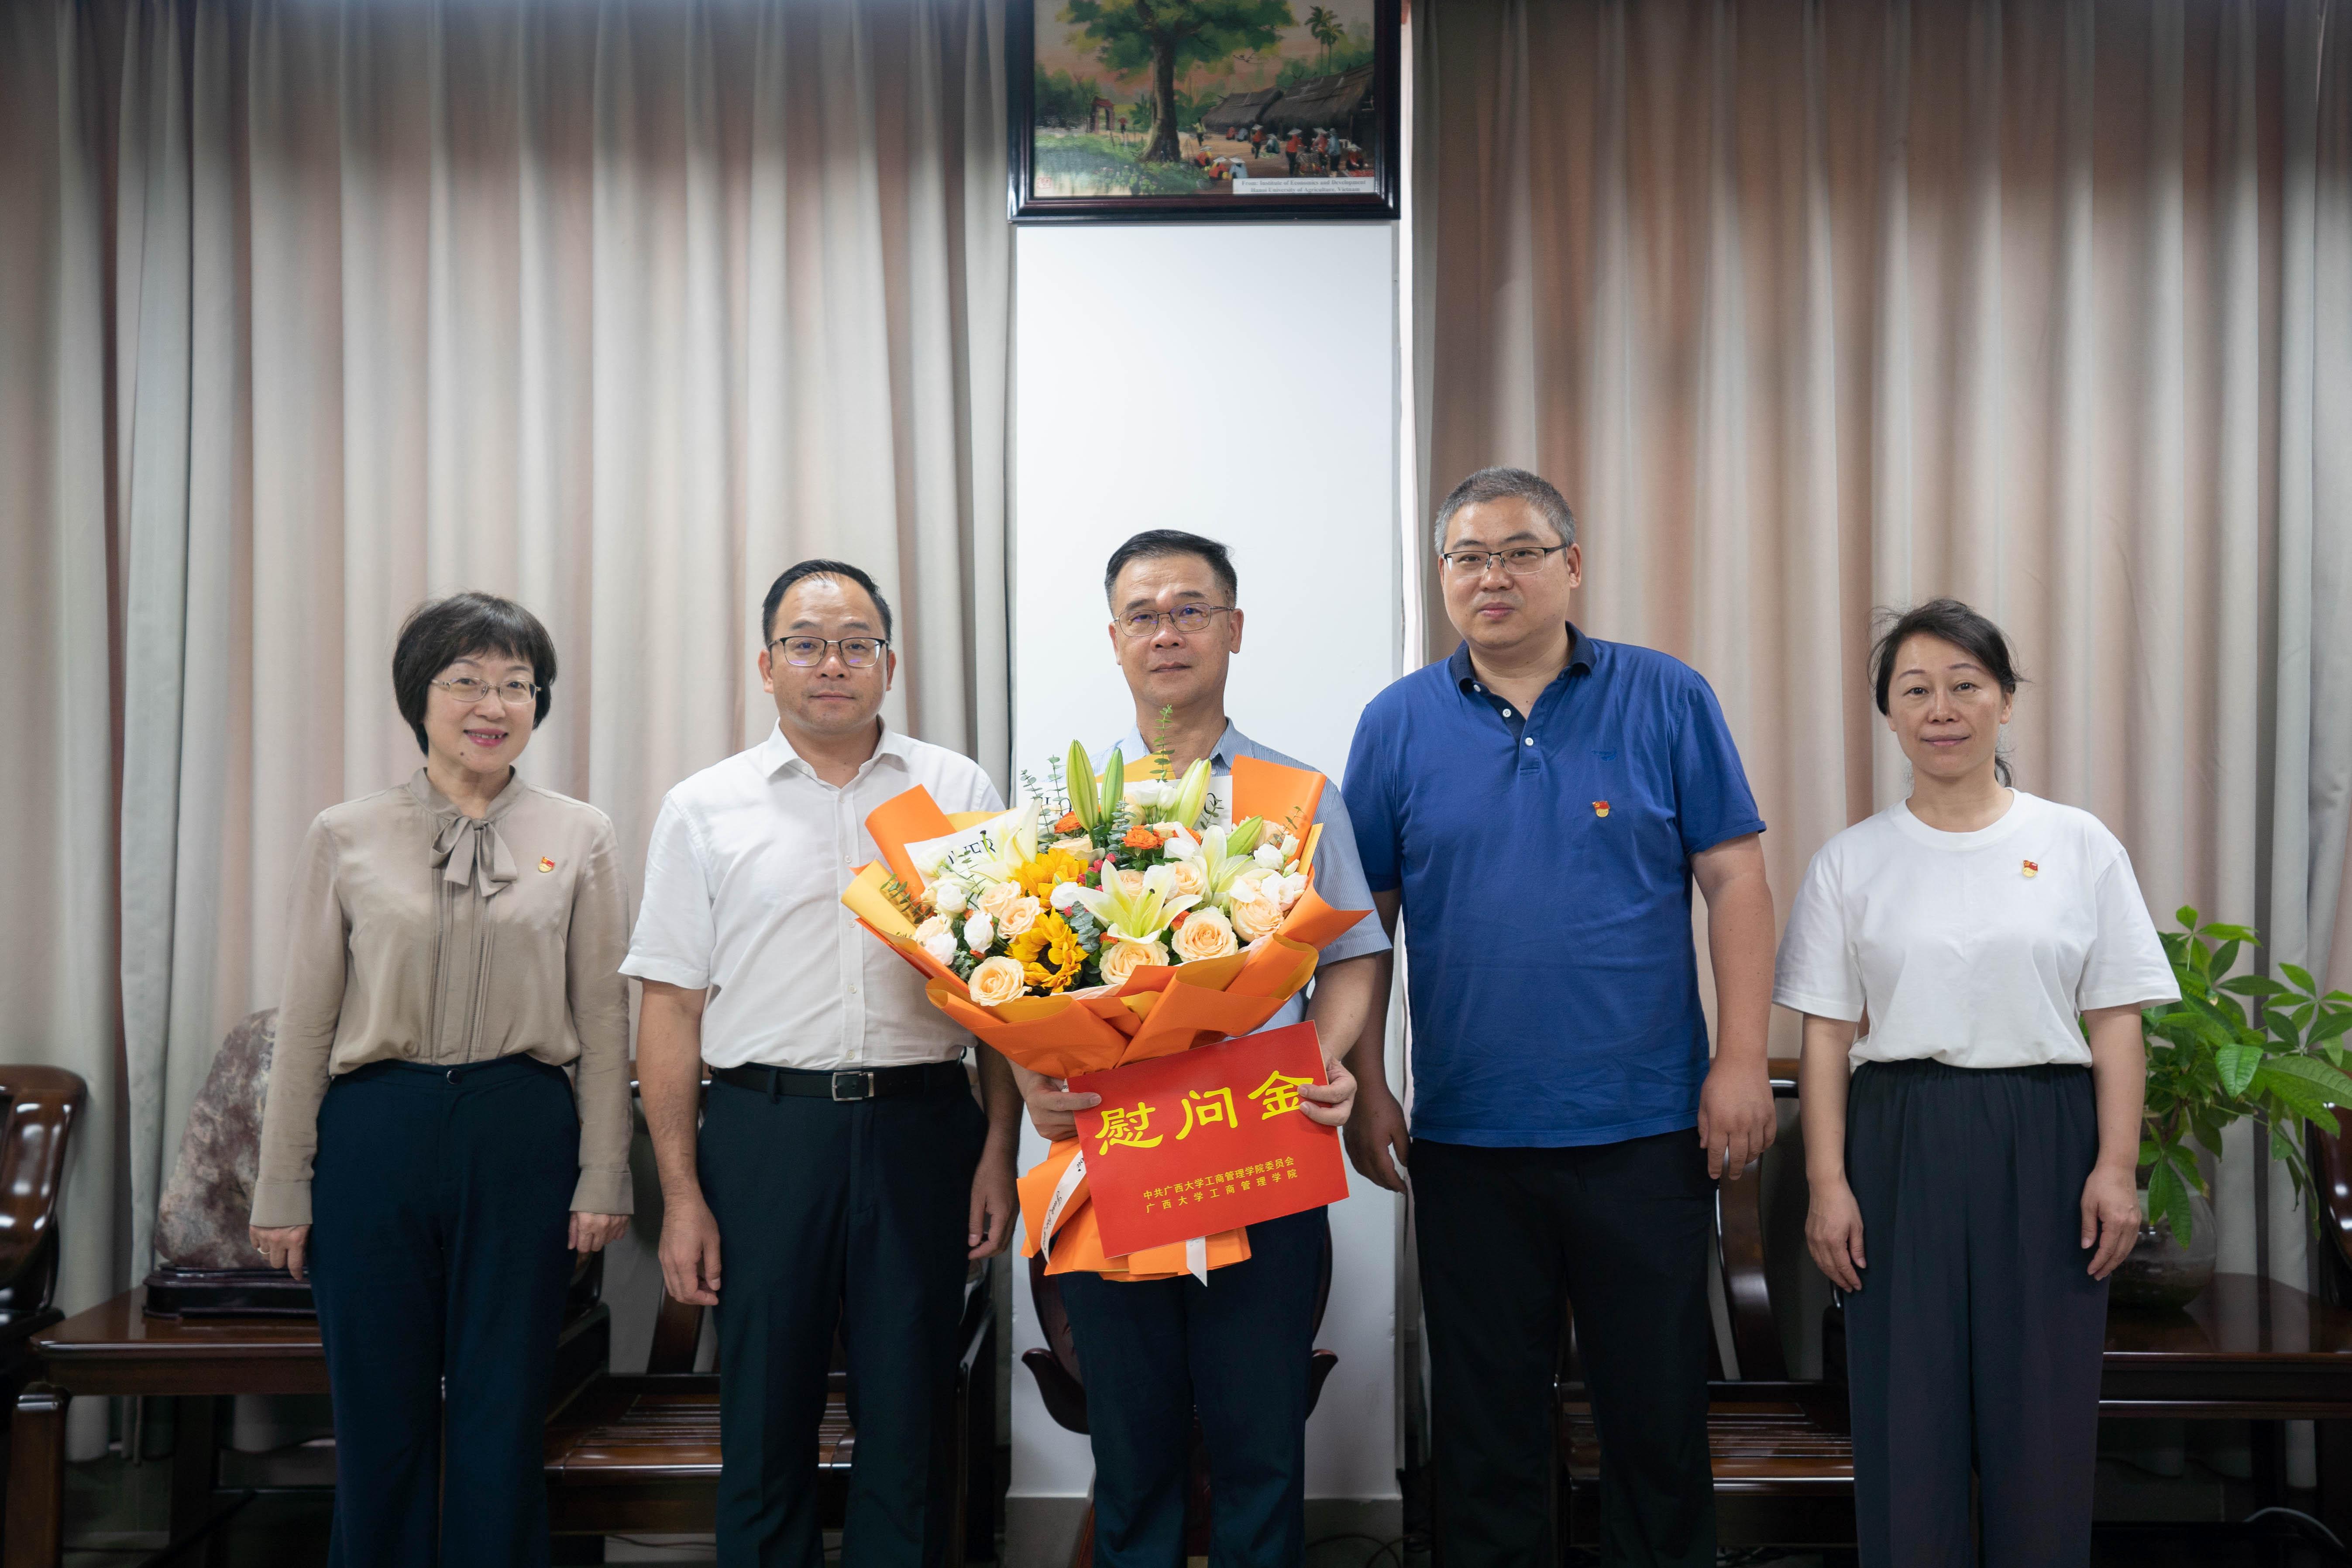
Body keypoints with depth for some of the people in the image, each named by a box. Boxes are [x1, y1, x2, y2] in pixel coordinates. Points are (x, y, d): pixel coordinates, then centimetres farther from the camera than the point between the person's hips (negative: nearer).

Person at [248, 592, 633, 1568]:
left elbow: (602, 1020, 4)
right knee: (380, 1418, 8)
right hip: (376, 1131, 0)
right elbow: (305, 1022, 5)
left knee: (501, 1418, 7)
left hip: (522, 1134, 0)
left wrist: (602, 1177, 0)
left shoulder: (580, 838, 4)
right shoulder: (346, 837, 4)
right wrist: (282, 1188, 4)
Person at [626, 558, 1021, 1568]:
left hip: (922, 1127, 1)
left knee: (910, 1426, 8)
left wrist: (1000, 1149, 0)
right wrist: (681, 1195, -2)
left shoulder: (960, 793, 7)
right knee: (765, 1426, 8)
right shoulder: (705, 809, 6)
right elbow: (671, 1005, 4)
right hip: (764, 1131, 0)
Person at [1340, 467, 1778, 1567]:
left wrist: (1741, 1062, -7)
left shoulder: (1666, 701, 0)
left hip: (1648, 1125, -1)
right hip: (1466, 1135, 1)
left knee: (1657, 1411, 11)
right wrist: (1365, 1089, 1)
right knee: (1482, 1419, 12)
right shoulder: (1398, 724, 3)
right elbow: (1363, 921, 5)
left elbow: (1734, 880, -1)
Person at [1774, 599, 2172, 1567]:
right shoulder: (1852, 861, 5)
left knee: (2045, 1416, 4)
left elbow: (2117, 1023, 4)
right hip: (1902, 1148, 0)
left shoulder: (2080, 847, 6)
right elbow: (1827, 1036, 3)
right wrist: (1827, 1183, -4)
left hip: (2043, 1146, 0)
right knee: (1906, 1417, 3)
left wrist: (2115, 1167, -4)